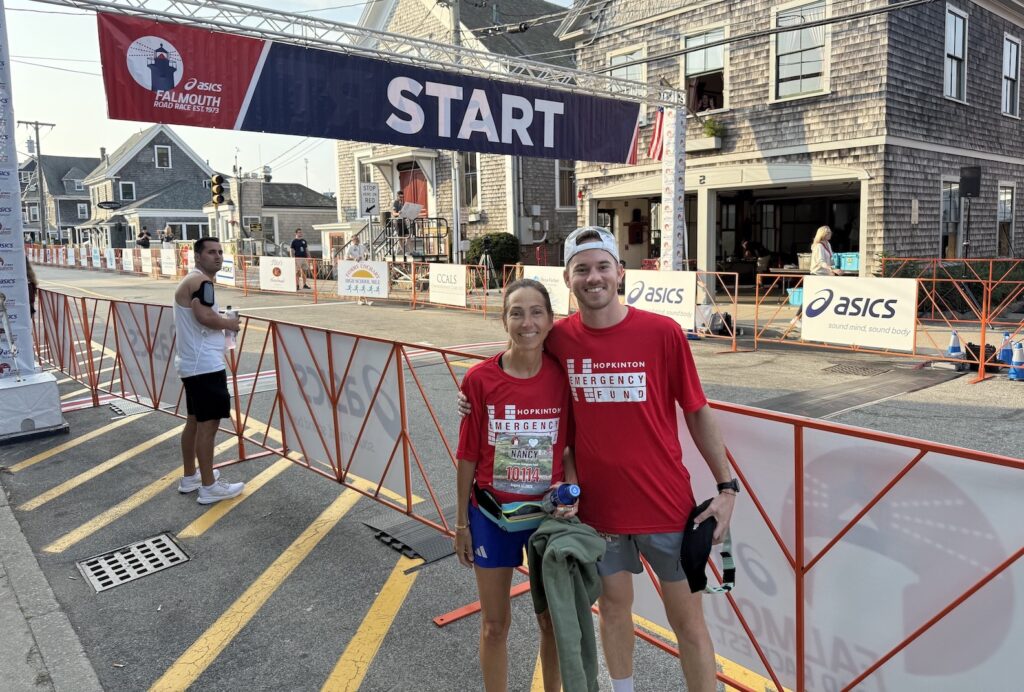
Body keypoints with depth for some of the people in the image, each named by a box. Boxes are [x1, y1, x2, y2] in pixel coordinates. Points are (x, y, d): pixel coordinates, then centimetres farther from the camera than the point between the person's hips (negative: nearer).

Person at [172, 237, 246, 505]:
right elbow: (205, 316, -28)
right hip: (205, 365, -11)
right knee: (208, 423, -6)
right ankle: (209, 487, -1)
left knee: (195, 420, 18)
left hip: (193, 363, 11)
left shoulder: (192, 281, 19)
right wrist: (229, 323, -10)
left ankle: (189, 477, 30)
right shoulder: (201, 281, -14)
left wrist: (222, 323, 11)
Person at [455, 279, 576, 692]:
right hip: (491, 514, -1)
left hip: (548, 513, 1)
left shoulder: (563, 376, -10)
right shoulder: (480, 378, -13)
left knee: (552, 619, 17)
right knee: (494, 624, 15)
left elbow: (570, 446, 2)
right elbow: (468, 455, -6)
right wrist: (461, 522, 0)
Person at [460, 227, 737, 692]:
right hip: (597, 505, 3)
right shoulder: (558, 339, -5)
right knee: (614, 606, 21)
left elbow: (697, 412, -3)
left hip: (666, 504, -2)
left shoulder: (663, 332, -12)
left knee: (688, 620, 10)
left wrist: (726, 486, -3)